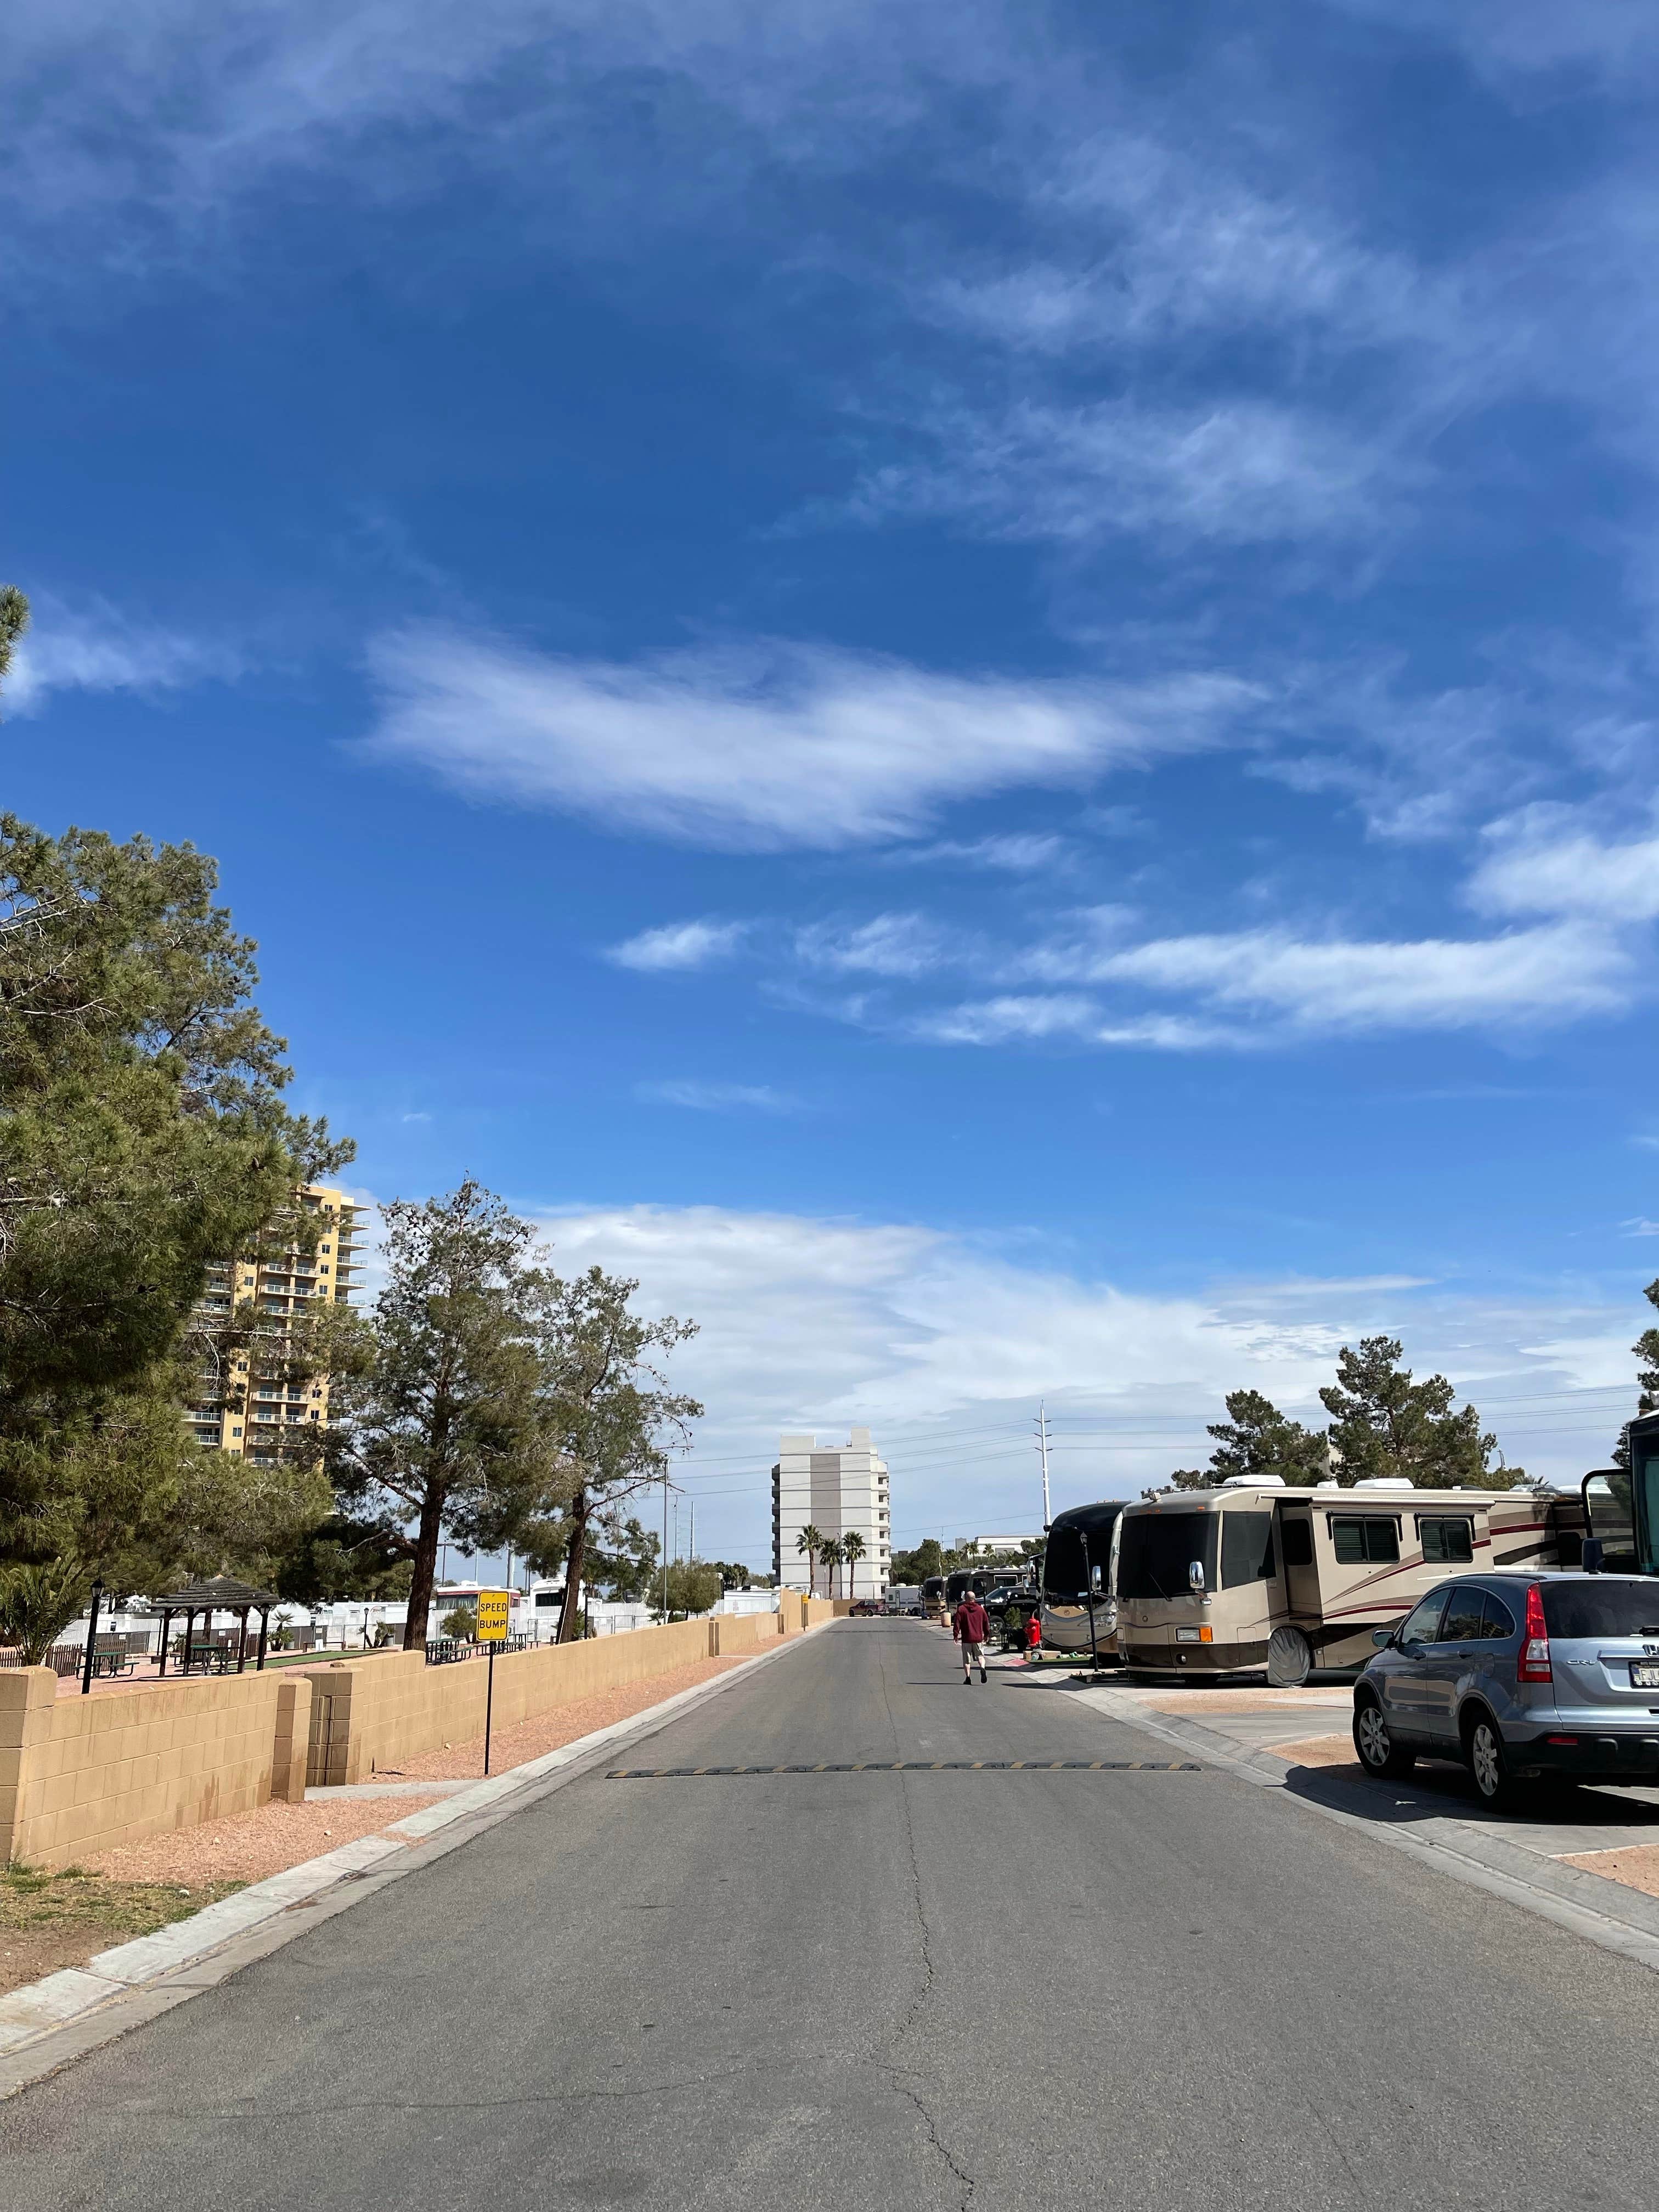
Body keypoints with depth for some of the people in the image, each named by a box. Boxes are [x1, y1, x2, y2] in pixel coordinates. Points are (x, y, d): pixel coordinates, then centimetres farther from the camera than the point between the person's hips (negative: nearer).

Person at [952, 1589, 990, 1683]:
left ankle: (968, 1677, 2)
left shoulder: (961, 1609, -3)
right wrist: (986, 1635, 23)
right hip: (978, 1638, 2)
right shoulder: (981, 1609, 7)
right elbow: (986, 1623, 12)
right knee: (980, 1656, 11)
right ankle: (982, 1669, -16)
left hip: (966, 1639, -2)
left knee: (967, 1660, 7)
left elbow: (957, 1623, -8)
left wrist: (956, 1635, -2)